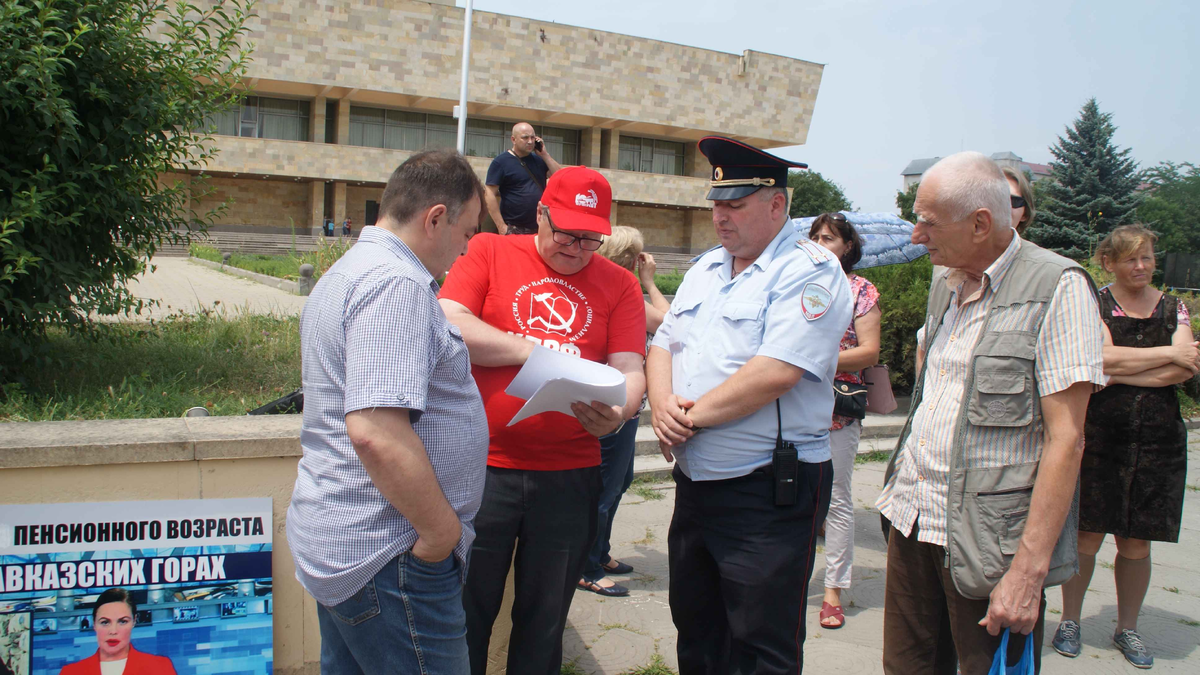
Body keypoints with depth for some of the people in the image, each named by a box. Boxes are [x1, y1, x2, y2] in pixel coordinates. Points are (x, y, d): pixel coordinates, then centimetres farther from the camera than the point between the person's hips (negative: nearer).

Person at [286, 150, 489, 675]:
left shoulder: (348, 272, 15)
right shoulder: (398, 283, -19)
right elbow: (376, 432, -29)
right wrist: (443, 532, -18)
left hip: (336, 541, 10)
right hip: (387, 558, -10)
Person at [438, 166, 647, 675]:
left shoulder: (619, 285, 7)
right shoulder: (489, 252, 3)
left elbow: (629, 369, -1)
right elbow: (449, 327, -10)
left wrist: (617, 412, -23)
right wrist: (536, 352, -14)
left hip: (570, 475, 2)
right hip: (483, 467, -1)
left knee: (544, 624, 14)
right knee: (467, 616, 10)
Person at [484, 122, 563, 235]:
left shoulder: (539, 159, 13)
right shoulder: (501, 161, -3)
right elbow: (491, 195, -9)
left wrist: (545, 155, -3)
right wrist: (501, 226, -15)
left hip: (540, 229, 5)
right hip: (514, 230, -5)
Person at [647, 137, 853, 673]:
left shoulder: (809, 272, -13)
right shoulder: (705, 269, 13)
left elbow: (774, 372, -24)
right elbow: (663, 345, 13)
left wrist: (692, 416, -16)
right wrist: (662, 403, -8)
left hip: (768, 492, -8)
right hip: (694, 482, 8)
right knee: (695, 629, 21)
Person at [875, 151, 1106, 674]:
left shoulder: (1057, 287, -11)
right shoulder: (945, 285, 12)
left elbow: (1065, 438, -16)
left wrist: (1029, 569, -20)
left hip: (987, 538, -7)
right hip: (913, 519, 7)